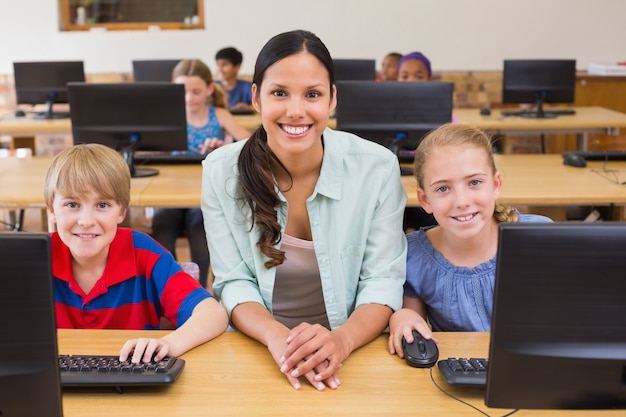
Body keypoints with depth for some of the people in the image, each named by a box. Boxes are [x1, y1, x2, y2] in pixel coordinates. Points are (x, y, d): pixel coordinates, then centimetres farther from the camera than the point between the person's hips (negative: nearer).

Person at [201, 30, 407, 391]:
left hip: (356, 352, 0)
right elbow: (235, 282, -5)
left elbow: (382, 280, -8)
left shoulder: (377, 166, -9)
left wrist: (343, 339, -26)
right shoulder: (221, 171, -7)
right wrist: (276, 336, -24)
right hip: (258, 353, 0)